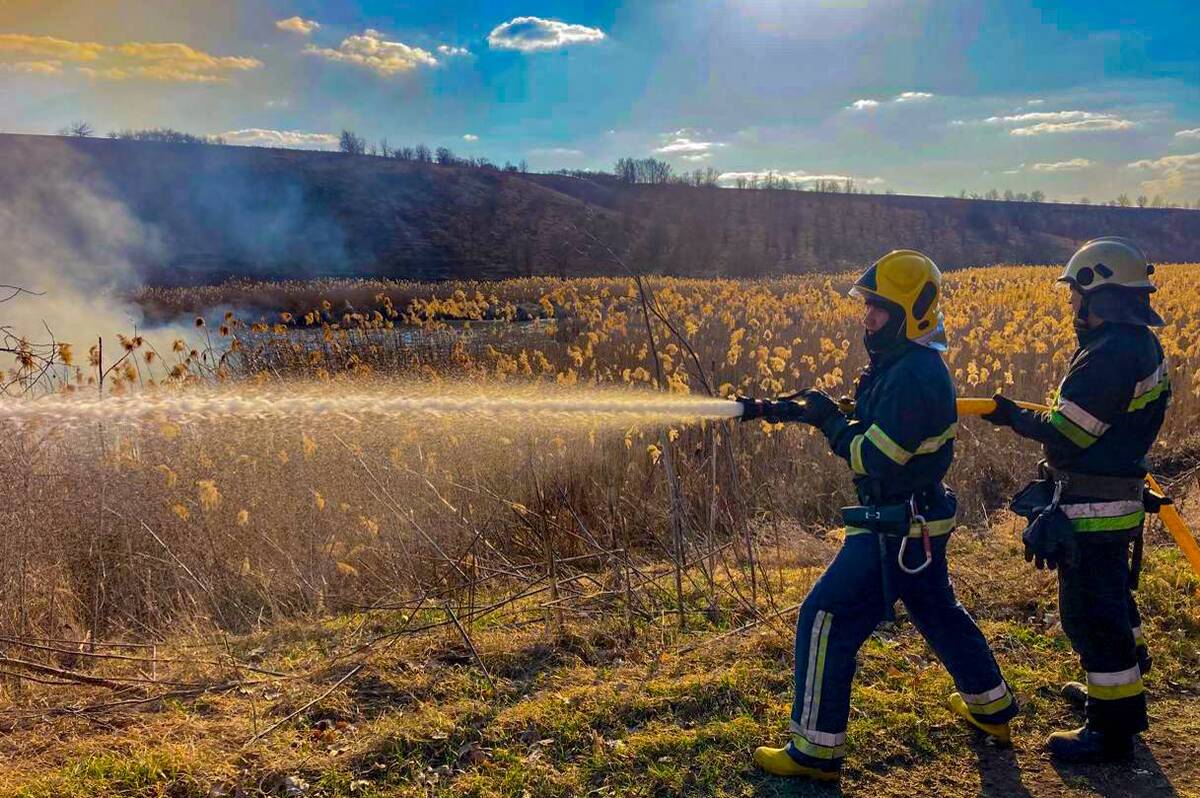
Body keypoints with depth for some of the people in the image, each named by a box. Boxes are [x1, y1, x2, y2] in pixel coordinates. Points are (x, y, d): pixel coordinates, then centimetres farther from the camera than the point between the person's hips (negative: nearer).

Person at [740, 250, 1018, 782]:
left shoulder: (912, 376, -25)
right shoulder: (908, 363, 8)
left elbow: (875, 458, -26)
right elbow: (866, 424, 14)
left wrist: (827, 419, -12)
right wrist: (779, 410, 4)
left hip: (896, 529, -11)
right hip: (921, 520, 11)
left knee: (826, 621, -5)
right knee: (939, 612, 27)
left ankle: (816, 750, 4)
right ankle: (991, 708, 46)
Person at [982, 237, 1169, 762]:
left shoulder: (1108, 356, -26)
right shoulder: (1143, 345, 6)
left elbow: (1064, 436, -23)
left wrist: (1014, 417, -8)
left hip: (1092, 510, -10)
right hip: (1121, 499, 10)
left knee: (1091, 612, 0)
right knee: (1111, 599, 26)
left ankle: (1112, 730, 12)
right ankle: (1124, 691, 45)